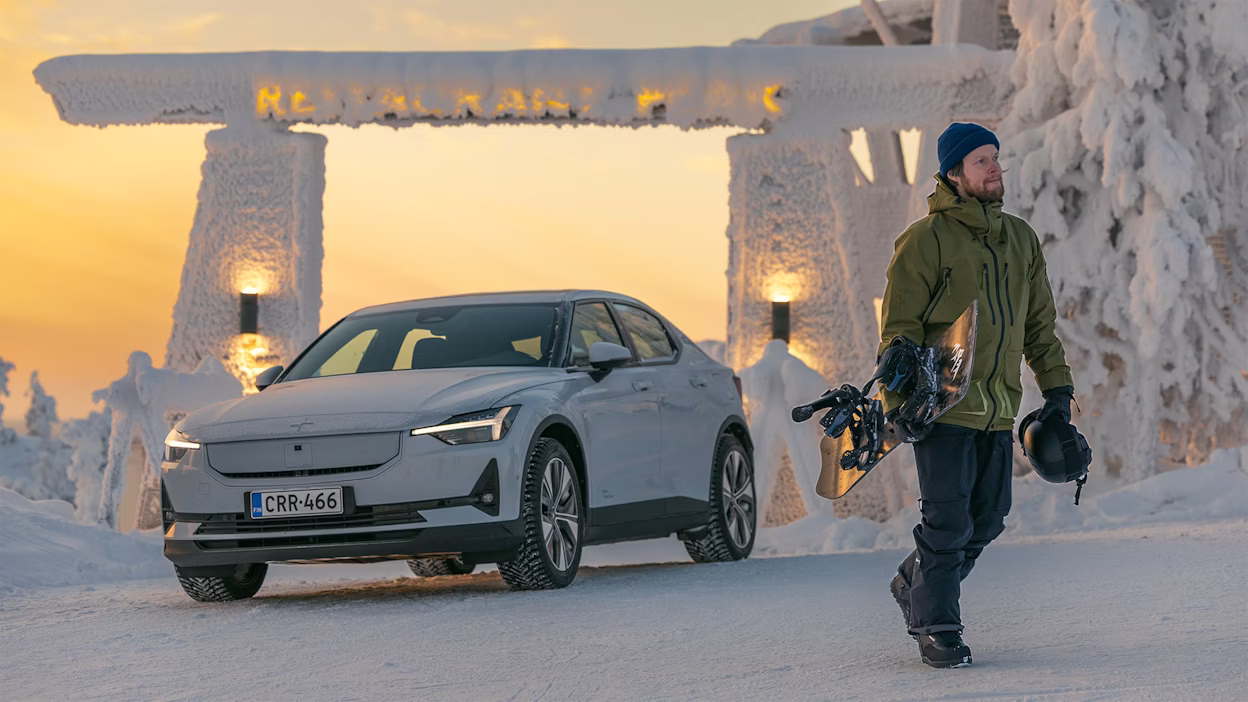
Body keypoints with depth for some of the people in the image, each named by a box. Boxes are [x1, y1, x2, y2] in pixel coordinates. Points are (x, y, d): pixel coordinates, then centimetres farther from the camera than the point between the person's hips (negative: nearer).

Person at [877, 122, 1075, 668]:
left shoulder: (1021, 240, 13)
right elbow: (899, 329, -8)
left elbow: (1040, 325, 21)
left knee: (987, 519, 10)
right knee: (948, 520, -8)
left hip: (998, 410, 6)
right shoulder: (925, 240, -7)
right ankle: (937, 629, 3)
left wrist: (1057, 389, 14)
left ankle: (915, 585, 32)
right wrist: (899, 402, -15)